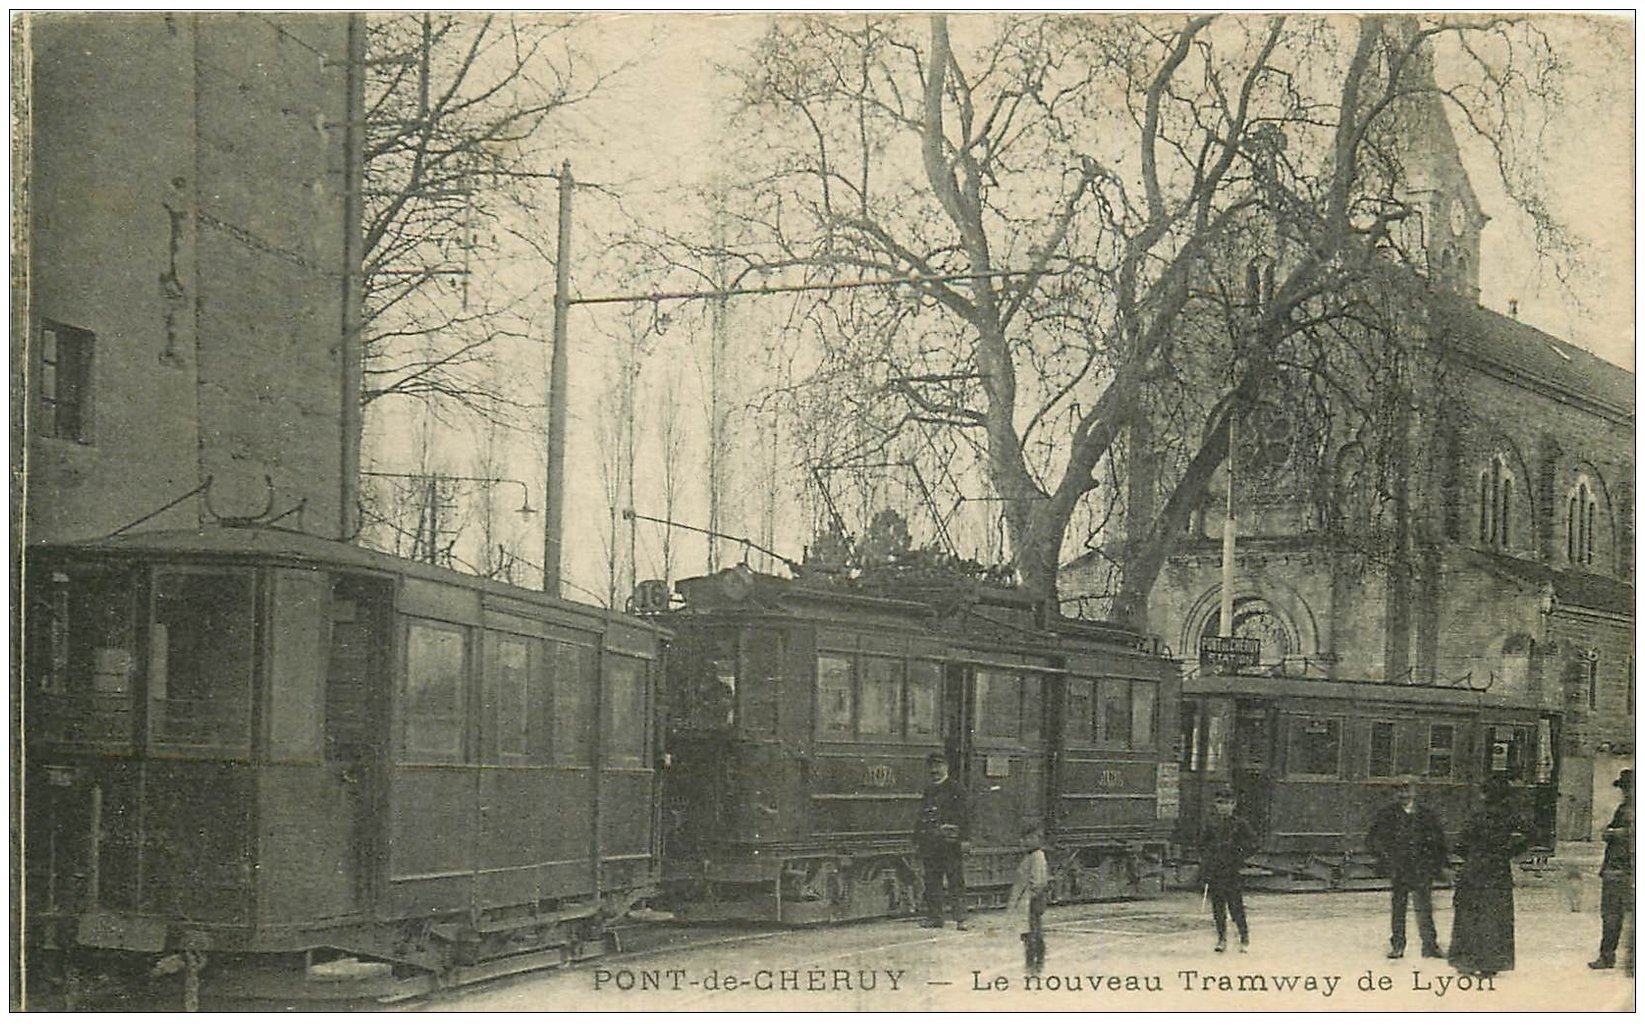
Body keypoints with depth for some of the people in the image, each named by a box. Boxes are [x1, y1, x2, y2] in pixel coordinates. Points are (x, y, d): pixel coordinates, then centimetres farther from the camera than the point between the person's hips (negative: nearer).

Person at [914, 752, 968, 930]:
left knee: (955, 881, -7)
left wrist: (963, 839, -11)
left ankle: (960, 918, -8)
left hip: (950, 840, -6)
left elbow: (962, 814, -4)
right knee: (931, 882, 6)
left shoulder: (954, 788, 2)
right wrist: (917, 840, 16)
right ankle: (934, 917, 11)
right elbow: (921, 817, 22)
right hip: (929, 840, 6)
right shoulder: (928, 790, 19)